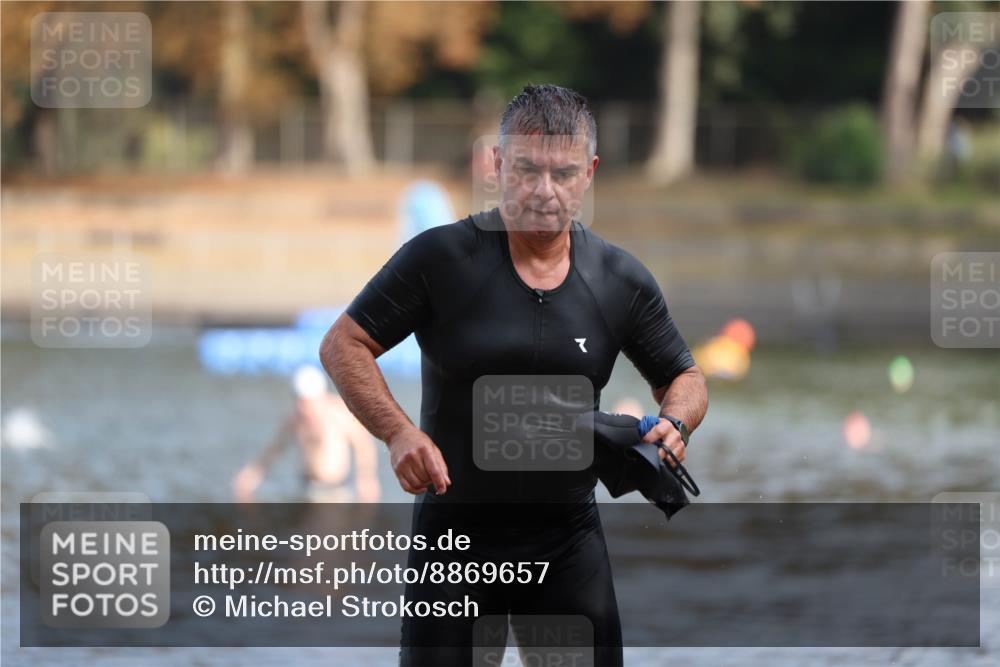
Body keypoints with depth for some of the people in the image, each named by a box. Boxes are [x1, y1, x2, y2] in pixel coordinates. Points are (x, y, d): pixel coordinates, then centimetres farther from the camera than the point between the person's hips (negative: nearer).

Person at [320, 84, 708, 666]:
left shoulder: (623, 282, 0)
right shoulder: (441, 258, -9)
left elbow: (685, 378, 13)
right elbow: (343, 345, -5)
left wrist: (673, 425, -10)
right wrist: (398, 432, -21)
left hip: (569, 537, 2)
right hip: (454, 532, -2)